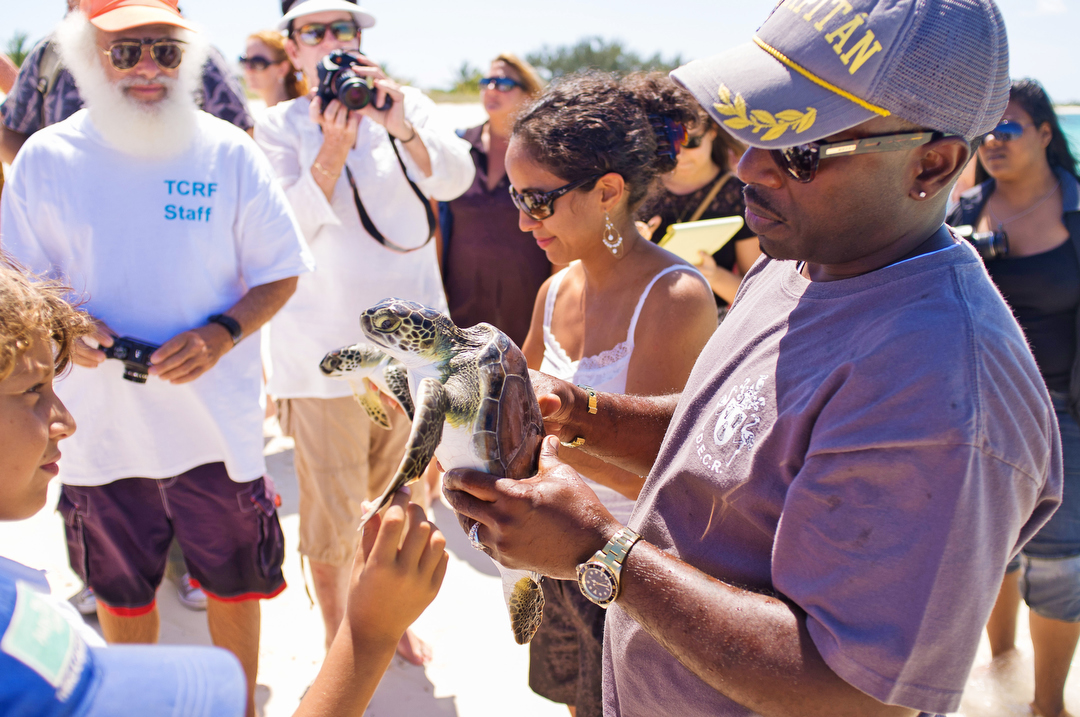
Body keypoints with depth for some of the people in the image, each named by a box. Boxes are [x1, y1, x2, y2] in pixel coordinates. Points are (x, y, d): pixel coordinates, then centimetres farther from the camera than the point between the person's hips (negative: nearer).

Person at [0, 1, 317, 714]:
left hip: (217, 421, -1)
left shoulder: (228, 152, -4)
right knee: (122, 592, 19)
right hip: (101, 423, 1)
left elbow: (280, 274, -1)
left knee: (234, 584, 14)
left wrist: (221, 335, -17)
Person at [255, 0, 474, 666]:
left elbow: (454, 177, -10)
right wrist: (333, 149, -22)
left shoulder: (408, 105, 6)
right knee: (333, 512, 2)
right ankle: (337, 637, 24)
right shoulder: (281, 126, 1)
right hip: (324, 349, -2)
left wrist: (398, 125, -26)